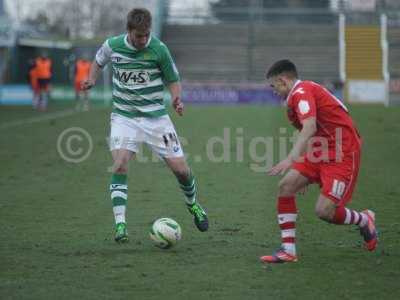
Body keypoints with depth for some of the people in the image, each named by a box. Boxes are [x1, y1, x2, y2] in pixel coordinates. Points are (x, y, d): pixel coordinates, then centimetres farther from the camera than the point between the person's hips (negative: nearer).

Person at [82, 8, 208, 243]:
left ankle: (194, 205, 31)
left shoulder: (159, 49, -11)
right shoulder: (112, 46, -5)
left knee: (180, 168, 0)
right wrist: (92, 80, -2)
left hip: (155, 116, 0)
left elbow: (173, 80, 1)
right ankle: (120, 224, -16)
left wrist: (176, 99, -19)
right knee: (120, 165, -20)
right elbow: (99, 62, 17)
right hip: (124, 117, 1)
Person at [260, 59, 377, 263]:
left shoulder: (301, 92, -14)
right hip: (320, 153, 10)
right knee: (286, 186, -5)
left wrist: (291, 159, -39)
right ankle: (288, 250, -4)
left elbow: (310, 128, -30)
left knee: (324, 211, -15)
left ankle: (364, 220, 17)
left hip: (342, 154, -10)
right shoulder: (298, 94, 16)